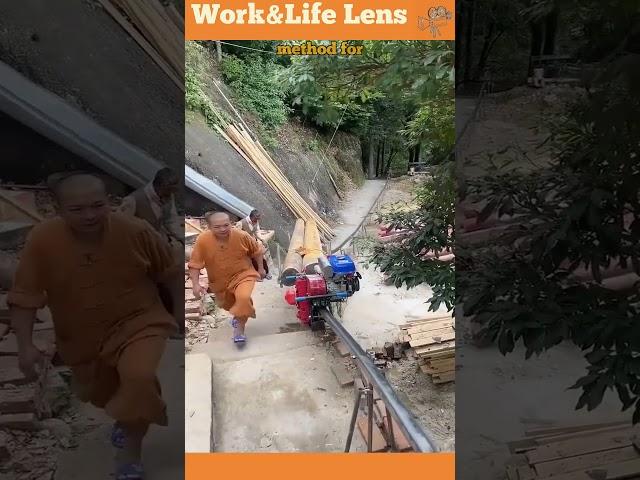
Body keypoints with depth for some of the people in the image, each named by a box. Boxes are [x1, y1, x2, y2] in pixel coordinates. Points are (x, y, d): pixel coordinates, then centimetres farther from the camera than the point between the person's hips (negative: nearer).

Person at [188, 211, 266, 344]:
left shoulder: (242, 236, -23)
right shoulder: (202, 240, -24)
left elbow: (257, 251, -5)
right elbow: (195, 264, -15)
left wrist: (260, 268, 2)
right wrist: (195, 284, -22)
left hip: (243, 275, -3)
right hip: (219, 281, 3)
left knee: (243, 298, -30)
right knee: (227, 304, 25)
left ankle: (239, 329, -9)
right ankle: (238, 315, 61)